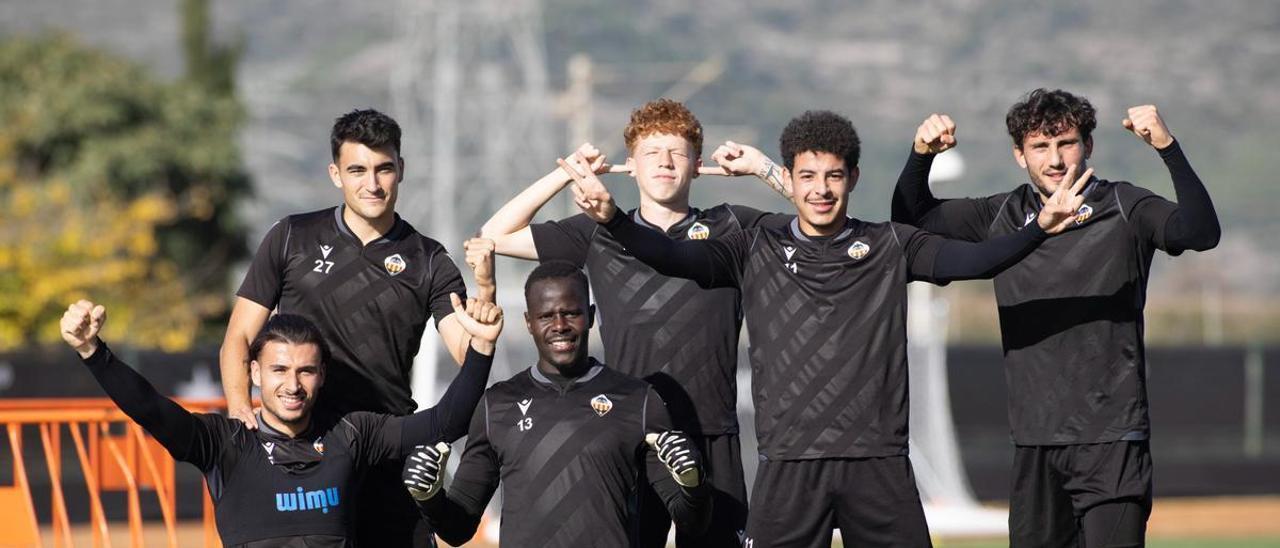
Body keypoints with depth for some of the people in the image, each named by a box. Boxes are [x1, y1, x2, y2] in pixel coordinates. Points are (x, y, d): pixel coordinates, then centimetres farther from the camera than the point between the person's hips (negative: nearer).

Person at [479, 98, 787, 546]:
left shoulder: (729, 229, 9)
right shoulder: (599, 234, 11)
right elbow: (497, 236, 11)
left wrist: (763, 168, -1)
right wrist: (566, 174, 6)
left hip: (711, 438, 0)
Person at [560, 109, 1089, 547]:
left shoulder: (890, 247, 8)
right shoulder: (757, 251, 8)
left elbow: (973, 259, -3)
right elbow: (675, 257, -3)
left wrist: (1039, 228, -20)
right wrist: (612, 219, -20)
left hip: (879, 464, 0)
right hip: (788, 464, 0)